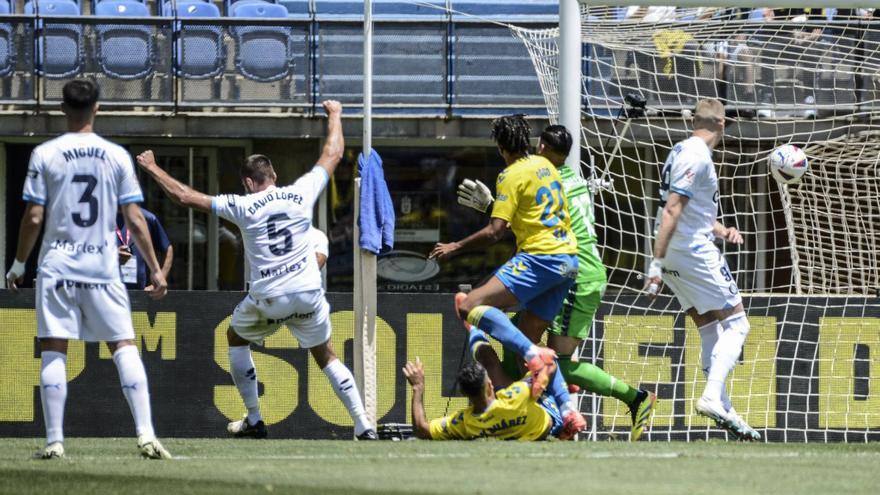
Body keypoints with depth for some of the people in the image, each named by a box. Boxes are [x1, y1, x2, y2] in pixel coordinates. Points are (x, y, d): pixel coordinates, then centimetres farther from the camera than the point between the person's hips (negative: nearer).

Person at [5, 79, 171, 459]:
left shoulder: (45, 154, -3)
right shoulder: (116, 156, 1)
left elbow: (33, 218, -3)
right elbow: (134, 220, 0)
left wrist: (18, 265, 9)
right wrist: (155, 269, 7)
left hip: (57, 266, -1)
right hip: (103, 267, 1)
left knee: (53, 351, 3)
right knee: (124, 346, 4)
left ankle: (55, 441, -1)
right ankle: (146, 435, -7)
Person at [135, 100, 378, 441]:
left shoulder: (242, 206, -4)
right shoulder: (301, 193, 1)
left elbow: (185, 197, -1)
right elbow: (333, 155, 15)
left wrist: (153, 170, 12)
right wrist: (334, 115, 31)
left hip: (267, 299, -2)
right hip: (308, 294, 2)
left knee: (236, 337, 26)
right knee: (325, 355, 14)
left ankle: (254, 420, 21)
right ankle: (363, 424, 0)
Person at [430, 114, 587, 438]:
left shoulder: (512, 176, -8)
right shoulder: (545, 166, 16)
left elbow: (494, 232, -14)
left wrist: (456, 248, -4)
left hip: (539, 259, -9)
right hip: (567, 259, 9)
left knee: (470, 306, -17)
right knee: (527, 335, 14)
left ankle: (535, 356, -31)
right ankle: (568, 409, 4)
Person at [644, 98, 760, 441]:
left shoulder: (682, 151, 16)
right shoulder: (697, 156, -14)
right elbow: (671, 210, -21)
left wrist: (722, 231, 12)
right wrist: (657, 263, -25)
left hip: (675, 258, 9)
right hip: (695, 254, -9)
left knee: (710, 332, 13)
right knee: (736, 324, -4)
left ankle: (723, 409, 13)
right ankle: (712, 397, -17)